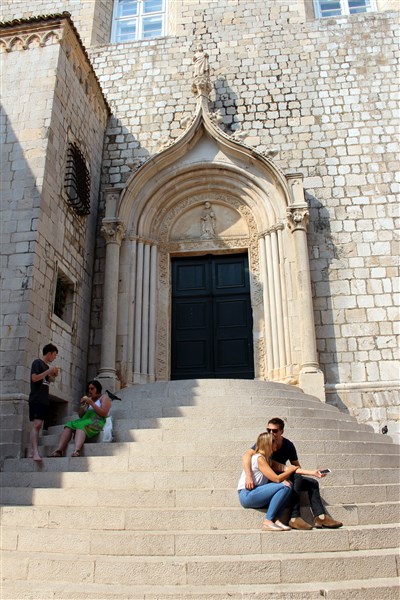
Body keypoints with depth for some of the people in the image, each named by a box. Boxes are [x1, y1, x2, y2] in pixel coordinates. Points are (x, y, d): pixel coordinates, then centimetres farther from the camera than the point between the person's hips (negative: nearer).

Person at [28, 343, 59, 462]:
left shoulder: (47, 366, 19)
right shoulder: (37, 362, -3)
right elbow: (34, 378, -15)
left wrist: (54, 376, 6)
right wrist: (49, 371, -12)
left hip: (44, 400, 8)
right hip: (36, 399, -8)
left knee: (38, 426, 5)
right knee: (36, 424, -17)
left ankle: (30, 452, 7)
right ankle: (35, 452, -24)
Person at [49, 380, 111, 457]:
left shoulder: (104, 397, 11)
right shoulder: (89, 399, 27)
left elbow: (104, 413, -5)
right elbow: (81, 416, 24)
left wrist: (91, 403, -8)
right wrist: (82, 406, 5)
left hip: (97, 422, -6)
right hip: (85, 420, 6)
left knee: (81, 425, -35)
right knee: (69, 425, -21)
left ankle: (76, 451, -59)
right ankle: (58, 450, -38)